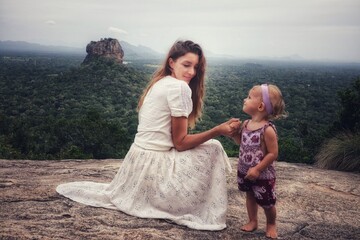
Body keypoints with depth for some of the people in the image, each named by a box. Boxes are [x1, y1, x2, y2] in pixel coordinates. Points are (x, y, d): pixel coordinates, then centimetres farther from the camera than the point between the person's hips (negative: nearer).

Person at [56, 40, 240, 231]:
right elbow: (180, 143, -16)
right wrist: (217, 131, -22)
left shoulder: (160, 83, 12)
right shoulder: (179, 87, -17)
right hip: (154, 163, -9)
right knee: (213, 149, -8)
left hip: (141, 158, 9)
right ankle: (208, 214, 2)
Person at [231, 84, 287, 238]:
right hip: (244, 171, 6)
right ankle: (252, 221, 40)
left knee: (267, 203, 11)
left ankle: (271, 225, 35)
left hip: (263, 175, -6)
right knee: (250, 197, 22)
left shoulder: (267, 129, -25)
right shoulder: (246, 124, -3)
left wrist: (257, 169, -23)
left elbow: (273, 153, -23)